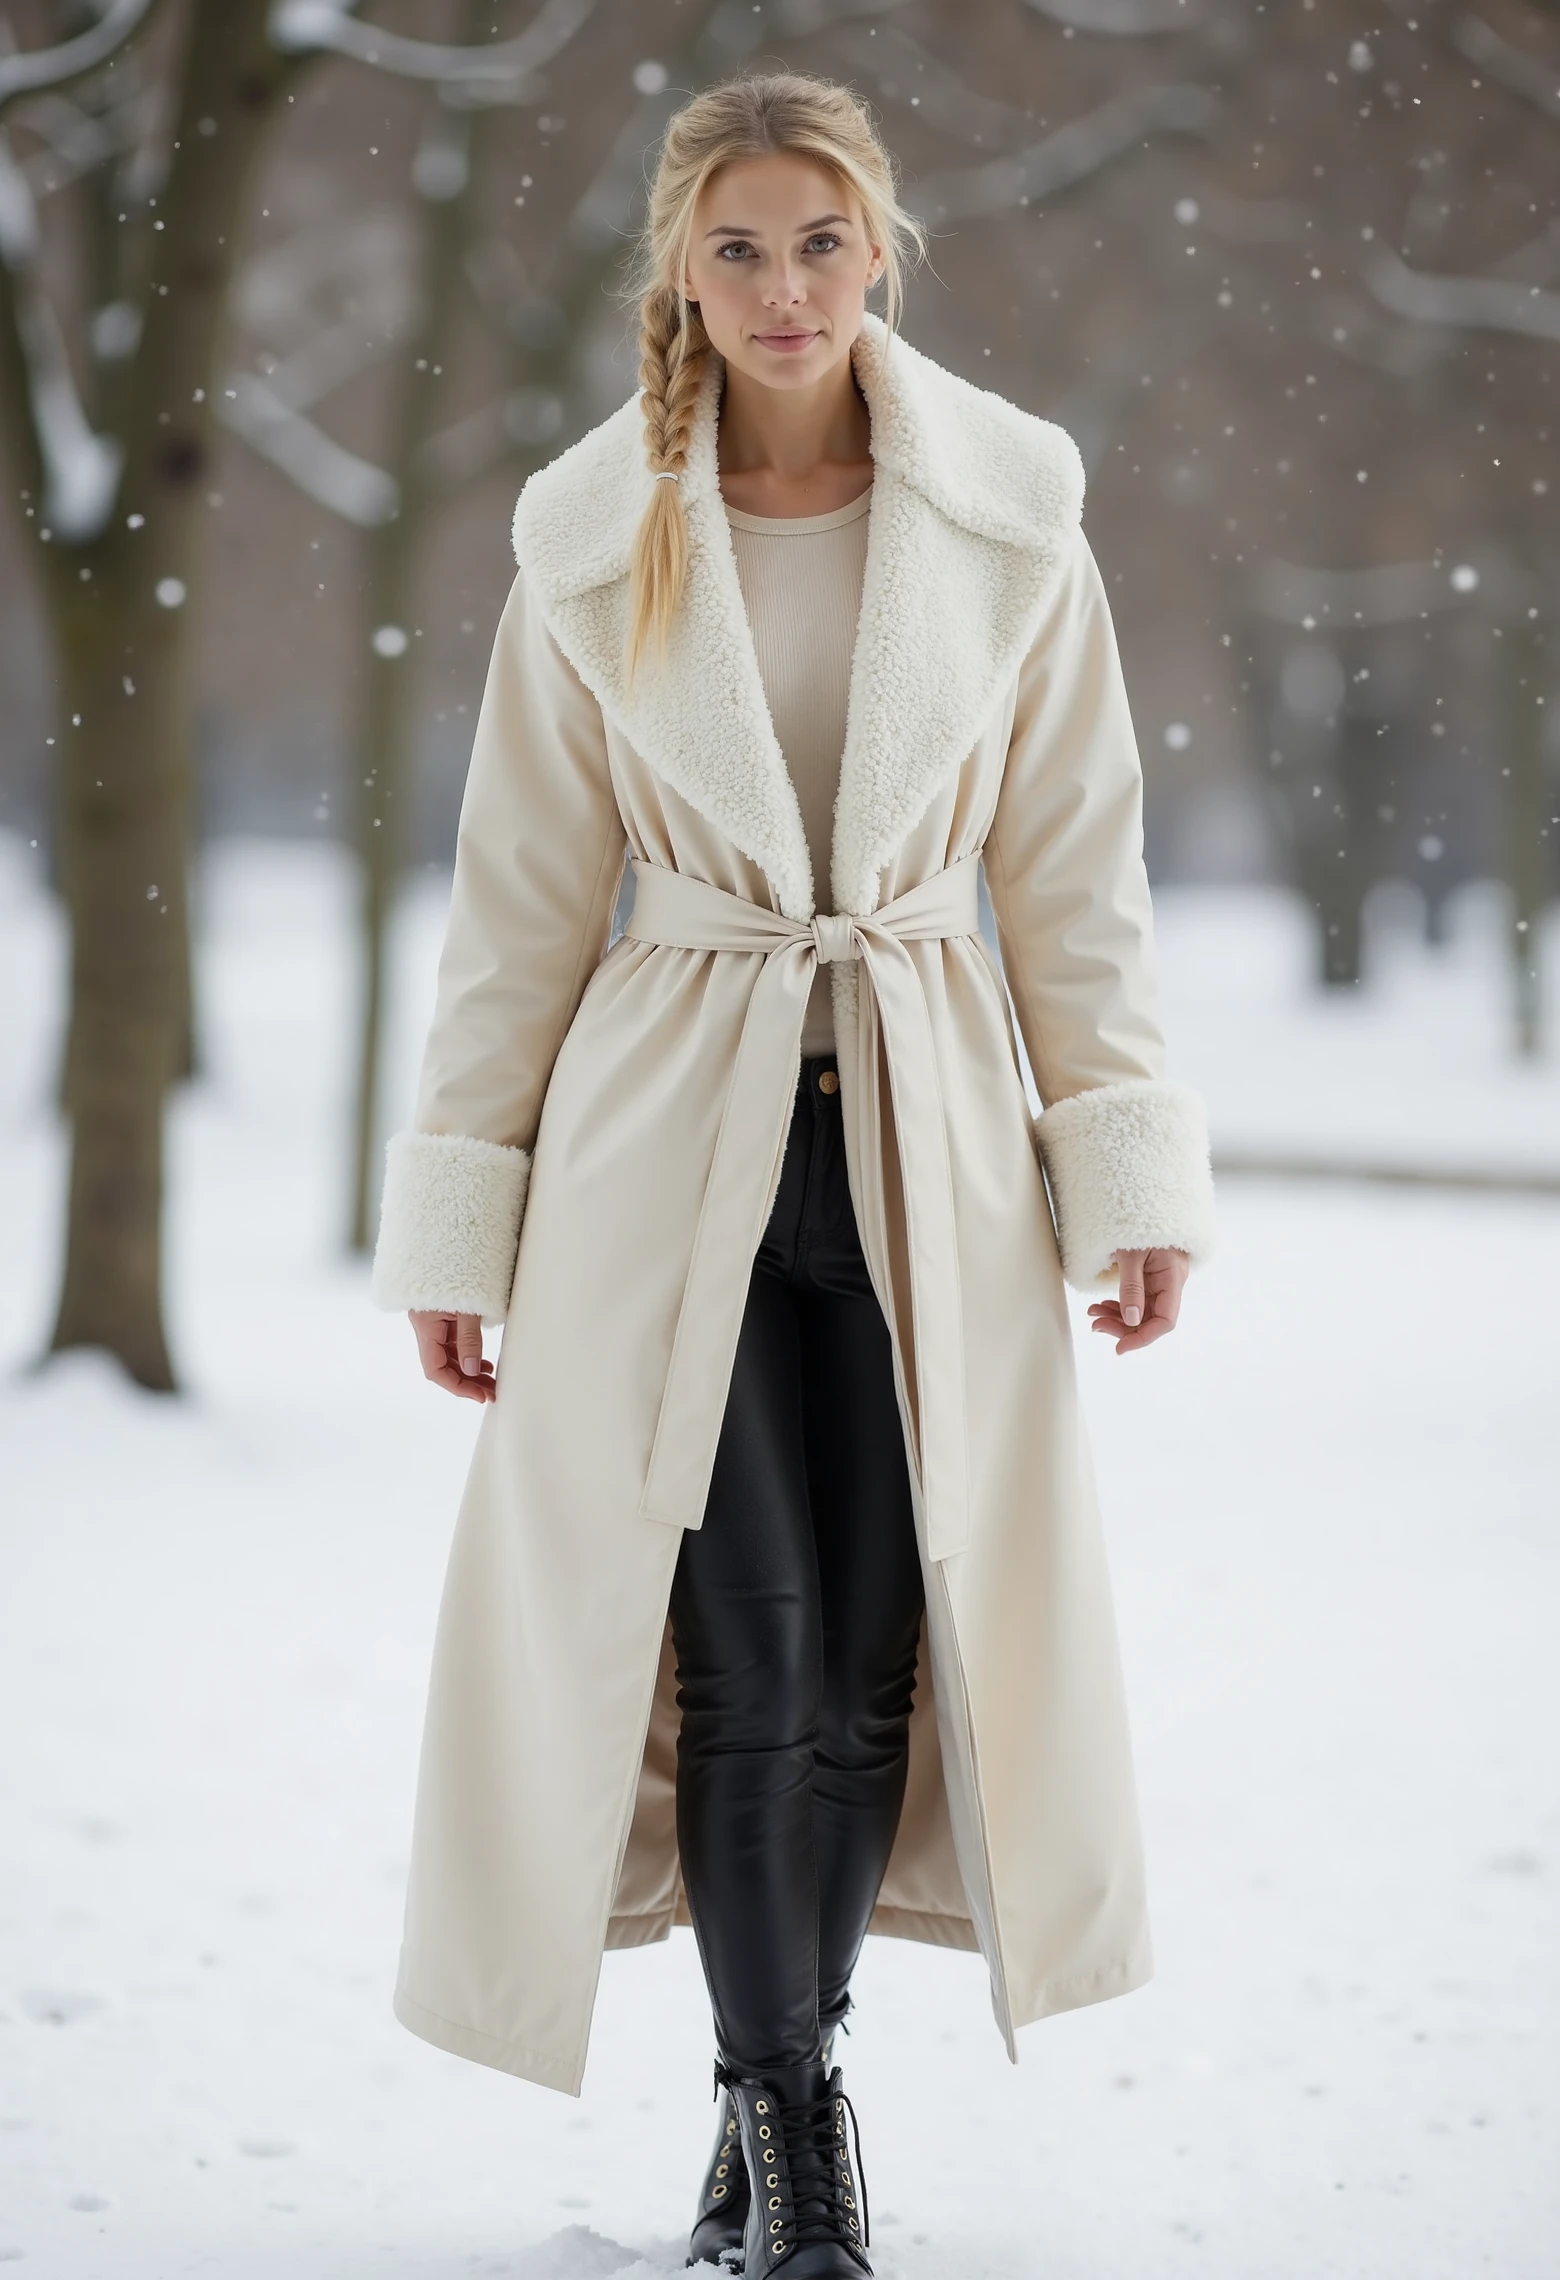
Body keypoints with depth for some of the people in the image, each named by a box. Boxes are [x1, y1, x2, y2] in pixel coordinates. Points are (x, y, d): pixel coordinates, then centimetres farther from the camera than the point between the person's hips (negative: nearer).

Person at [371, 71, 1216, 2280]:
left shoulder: (1010, 517, 1)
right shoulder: (595, 543, 0)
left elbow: (1076, 872, 5)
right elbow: (518, 902, 5)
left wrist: (1130, 1161, -1)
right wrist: (462, 1206, 2)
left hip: (925, 1130, 1)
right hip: (673, 1125, -1)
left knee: (873, 1656, 3)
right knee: (751, 1652, -6)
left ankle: (777, 2097, 23)